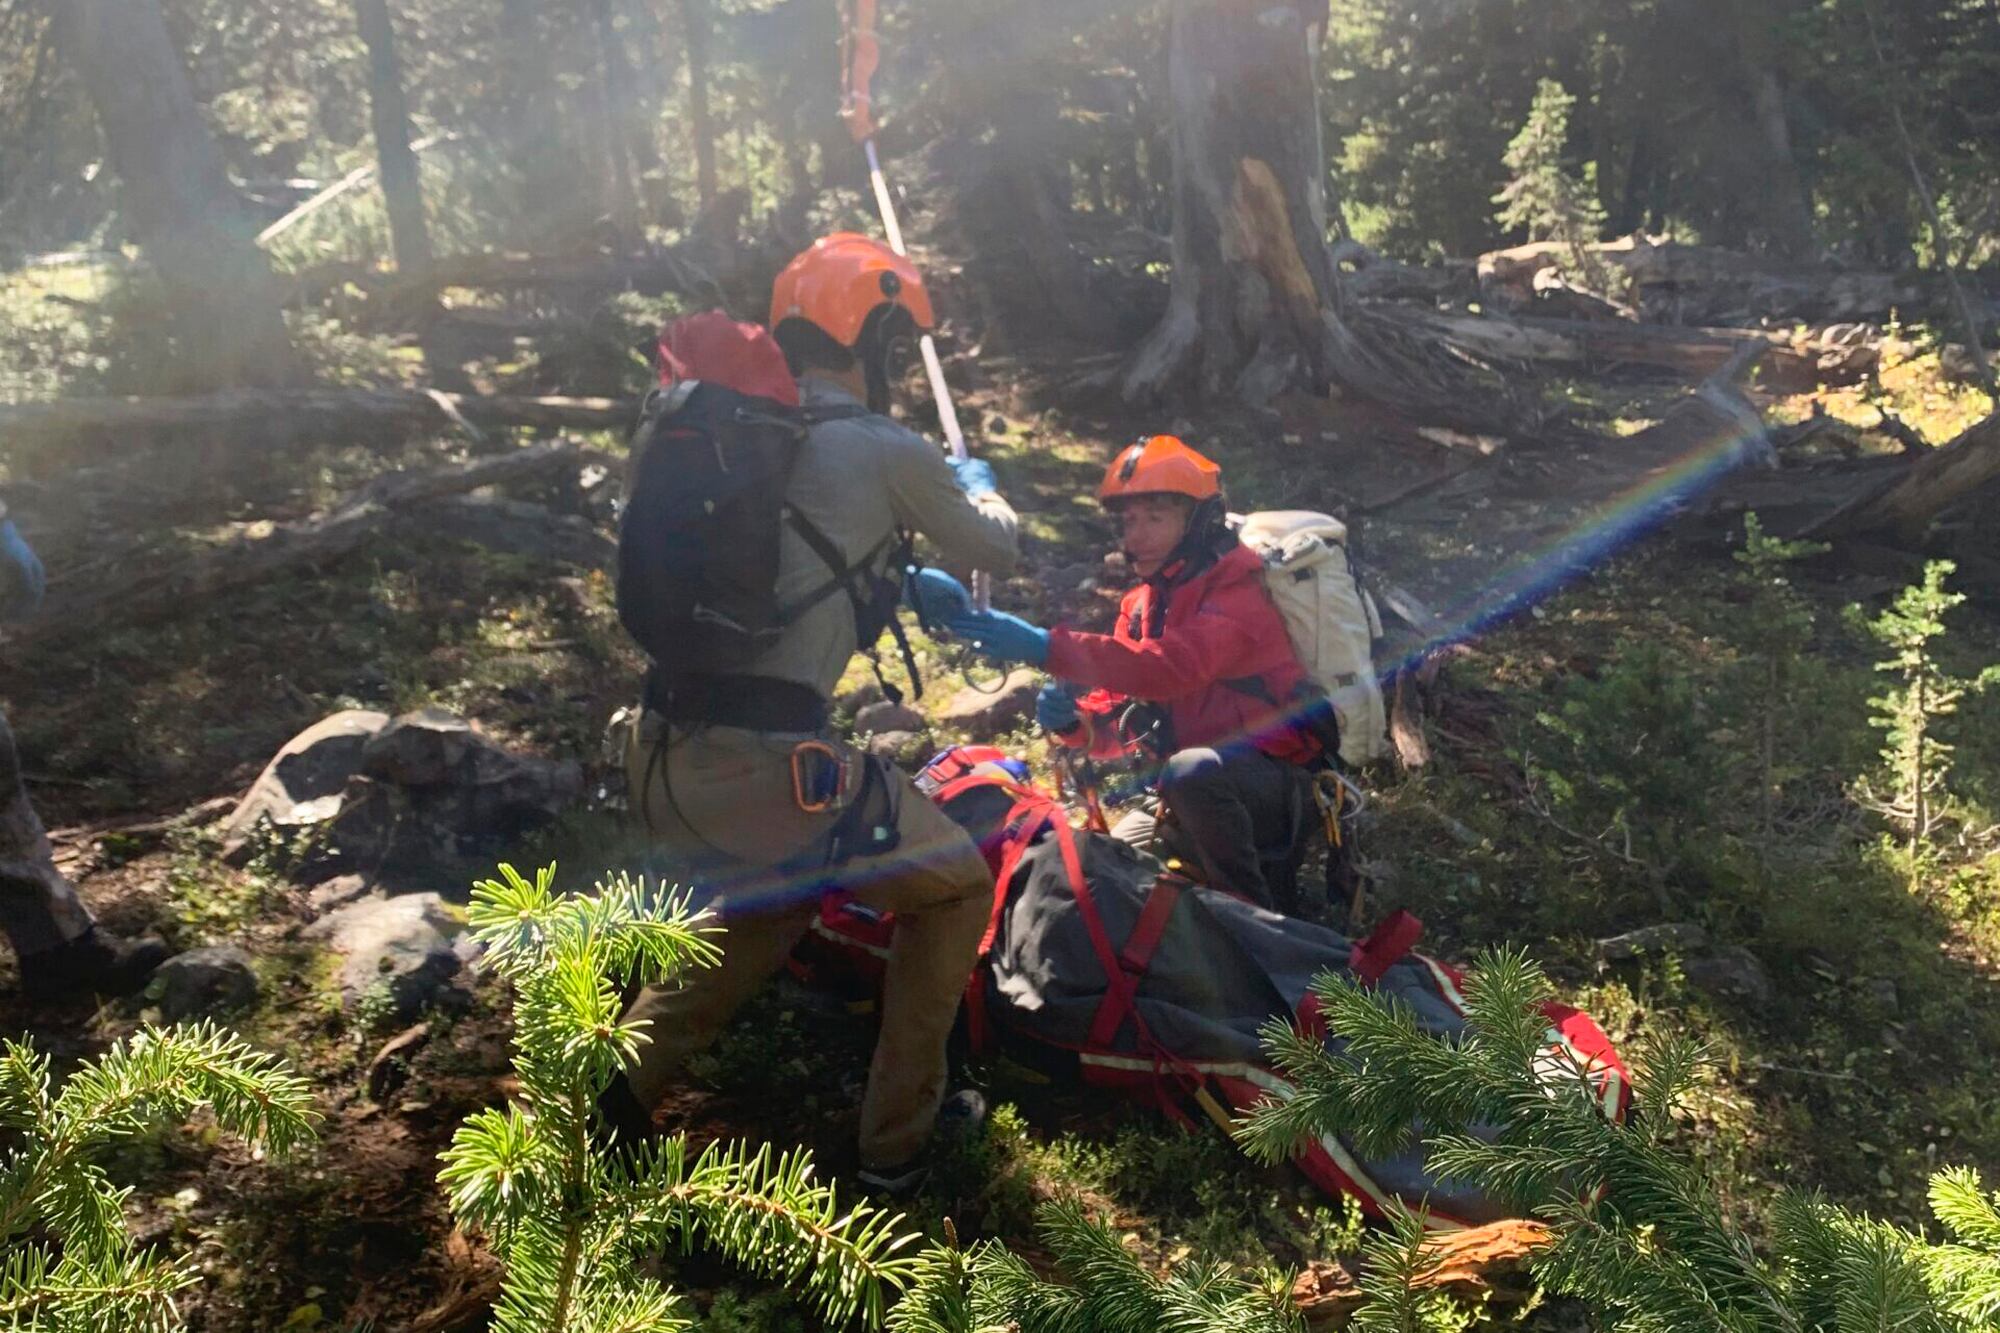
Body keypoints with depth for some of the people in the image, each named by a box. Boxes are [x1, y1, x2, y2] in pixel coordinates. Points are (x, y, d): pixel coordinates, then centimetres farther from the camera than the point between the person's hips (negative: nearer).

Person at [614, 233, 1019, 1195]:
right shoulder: (887, 451, -3)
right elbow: (995, 552, 15)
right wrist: (979, 486, 37)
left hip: (659, 754, 7)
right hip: (764, 763, -7)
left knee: (772, 902, 34)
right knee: (954, 888, 17)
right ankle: (898, 1138, 25)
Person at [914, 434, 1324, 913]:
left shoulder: (1237, 595, -16)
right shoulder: (1143, 604, 11)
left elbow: (1172, 666, -35)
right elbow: (1119, 720, 7)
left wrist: (1046, 647, -40)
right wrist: (1074, 720, -17)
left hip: (1279, 779, -8)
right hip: (1201, 795, 9)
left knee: (1192, 771, -36)